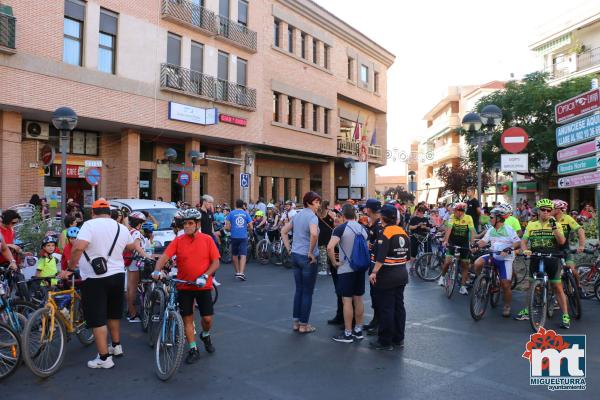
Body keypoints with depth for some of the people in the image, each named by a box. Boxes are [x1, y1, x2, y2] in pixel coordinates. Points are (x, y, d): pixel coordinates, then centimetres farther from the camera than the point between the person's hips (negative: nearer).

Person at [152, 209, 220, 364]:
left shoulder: (207, 240, -4)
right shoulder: (178, 241, -3)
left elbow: (215, 262, -4)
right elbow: (164, 256, -12)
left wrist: (204, 276, -17)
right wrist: (157, 270, -30)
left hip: (203, 286, -1)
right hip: (184, 287, 1)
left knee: (207, 318, 2)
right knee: (187, 318, 6)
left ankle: (205, 336, 34)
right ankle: (193, 350, 20)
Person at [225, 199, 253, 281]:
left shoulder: (231, 213, 1)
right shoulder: (246, 214, 4)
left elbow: (227, 227, -3)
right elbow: (250, 227, 3)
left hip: (234, 236, 0)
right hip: (243, 237, 0)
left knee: (234, 255, 16)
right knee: (243, 255, -5)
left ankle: (237, 272, 26)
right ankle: (241, 273, -20)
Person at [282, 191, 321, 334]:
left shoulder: (298, 215, 11)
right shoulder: (312, 216, -15)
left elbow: (283, 231, 18)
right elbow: (314, 234, -35)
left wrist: (288, 248, 14)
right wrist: (311, 252, -23)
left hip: (295, 255, 8)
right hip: (307, 258, -8)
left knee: (299, 290, 16)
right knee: (307, 292, 4)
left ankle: (296, 322, 23)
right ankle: (304, 325, 13)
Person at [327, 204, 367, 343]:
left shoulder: (341, 228, -13)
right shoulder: (363, 229, 7)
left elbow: (330, 248, -25)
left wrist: (334, 262, -12)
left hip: (346, 269, -6)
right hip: (360, 268, 6)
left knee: (347, 300, 0)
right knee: (358, 299, 13)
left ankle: (348, 334, 6)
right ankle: (358, 331, 22)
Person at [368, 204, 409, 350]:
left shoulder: (385, 232, -15)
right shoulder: (403, 232, 8)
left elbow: (381, 256, -25)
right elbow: (407, 255, 14)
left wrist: (374, 272, -25)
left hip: (387, 274, -8)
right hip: (402, 273, 8)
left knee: (385, 308, 0)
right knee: (399, 306, 14)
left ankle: (385, 341, 6)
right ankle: (398, 339, 23)